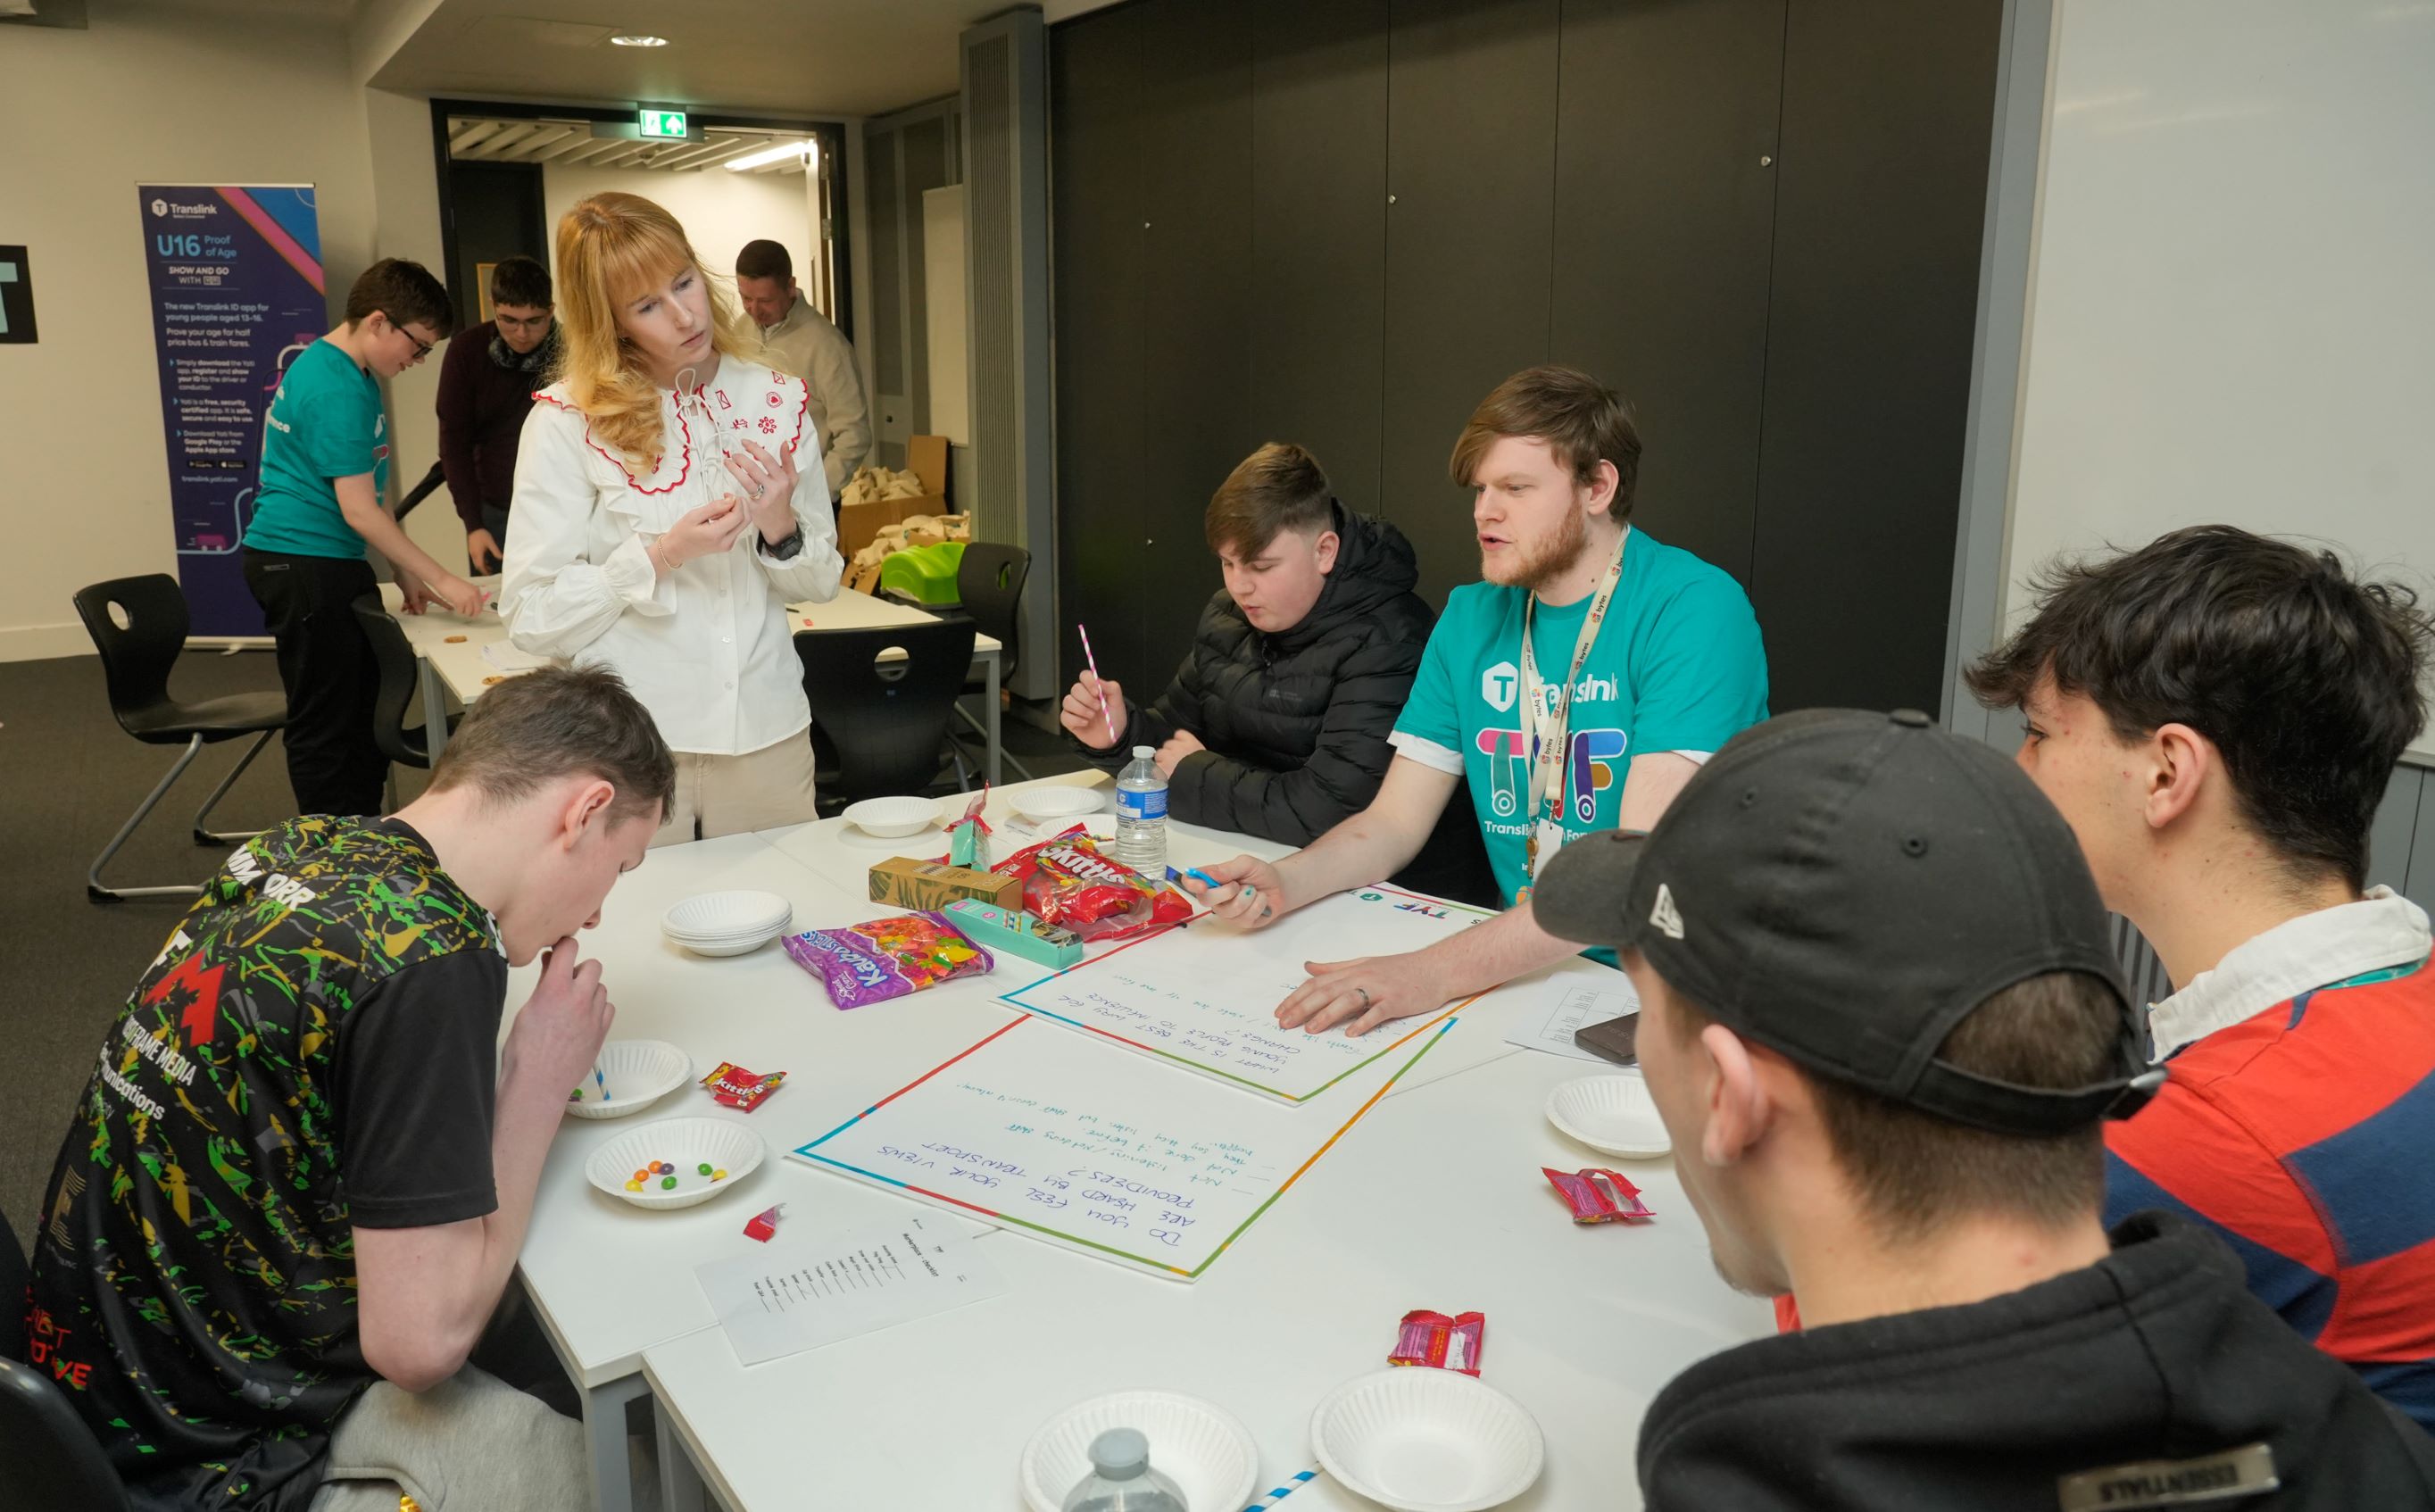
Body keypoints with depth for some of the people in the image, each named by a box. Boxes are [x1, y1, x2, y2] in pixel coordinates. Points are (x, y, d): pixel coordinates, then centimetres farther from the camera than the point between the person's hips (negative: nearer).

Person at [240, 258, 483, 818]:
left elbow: (368, 490, 18)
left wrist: (404, 572, 15)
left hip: (327, 563, 11)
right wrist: (440, 580, -17)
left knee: (365, 709, 16)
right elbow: (359, 511, -21)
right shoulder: (338, 392, -19)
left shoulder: (338, 369, 13)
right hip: (302, 566, -11)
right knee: (325, 726, -2)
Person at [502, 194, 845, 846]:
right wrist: (661, 555, -19)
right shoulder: (567, 421, -7)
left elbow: (822, 582, 11)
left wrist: (780, 528, -9)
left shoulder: (776, 400, 5)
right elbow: (530, 616, -9)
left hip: (767, 736, 3)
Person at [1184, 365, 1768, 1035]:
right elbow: (1393, 822, 9)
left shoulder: (1693, 610, -14)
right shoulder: (1472, 617, 7)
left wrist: (1436, 970, -32)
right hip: (1525, 964, 6)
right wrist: (1283, 884, -12)